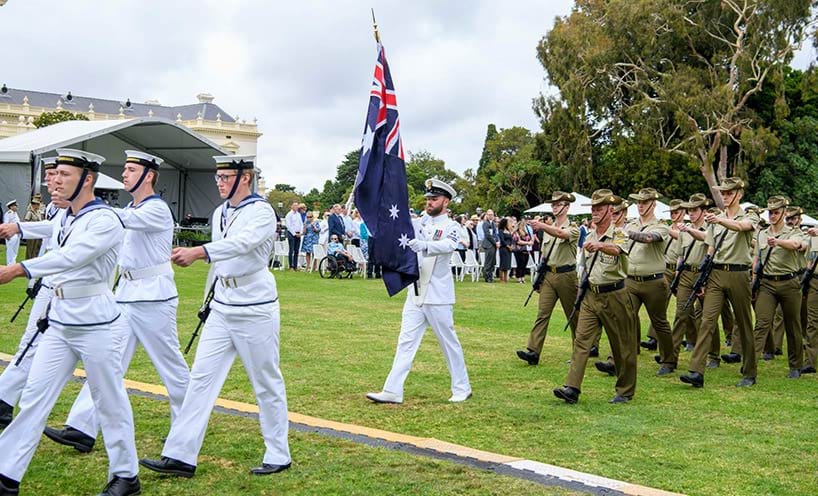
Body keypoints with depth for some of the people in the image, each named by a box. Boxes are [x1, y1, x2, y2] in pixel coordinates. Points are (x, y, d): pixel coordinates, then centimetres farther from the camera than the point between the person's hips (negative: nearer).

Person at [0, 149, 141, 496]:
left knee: (110, 402, 3)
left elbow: (71, 257, -29)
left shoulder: (104, 220, -15)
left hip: (96, 326, -8)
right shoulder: (67, 219, 11)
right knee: (33, 396, 5)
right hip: (60, 324, 8)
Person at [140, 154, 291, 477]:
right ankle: (180, 456, 3)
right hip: (221, 309, 7)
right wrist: (209, 299, 19)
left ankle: (278, 455, 17)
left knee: (267, 383, 4)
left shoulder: (262, 212, -13)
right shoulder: (220, 213, 11)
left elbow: (241, 244, -31)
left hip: (255, 311, -7)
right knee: (201, 377, 2)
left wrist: (198, 252, -43)